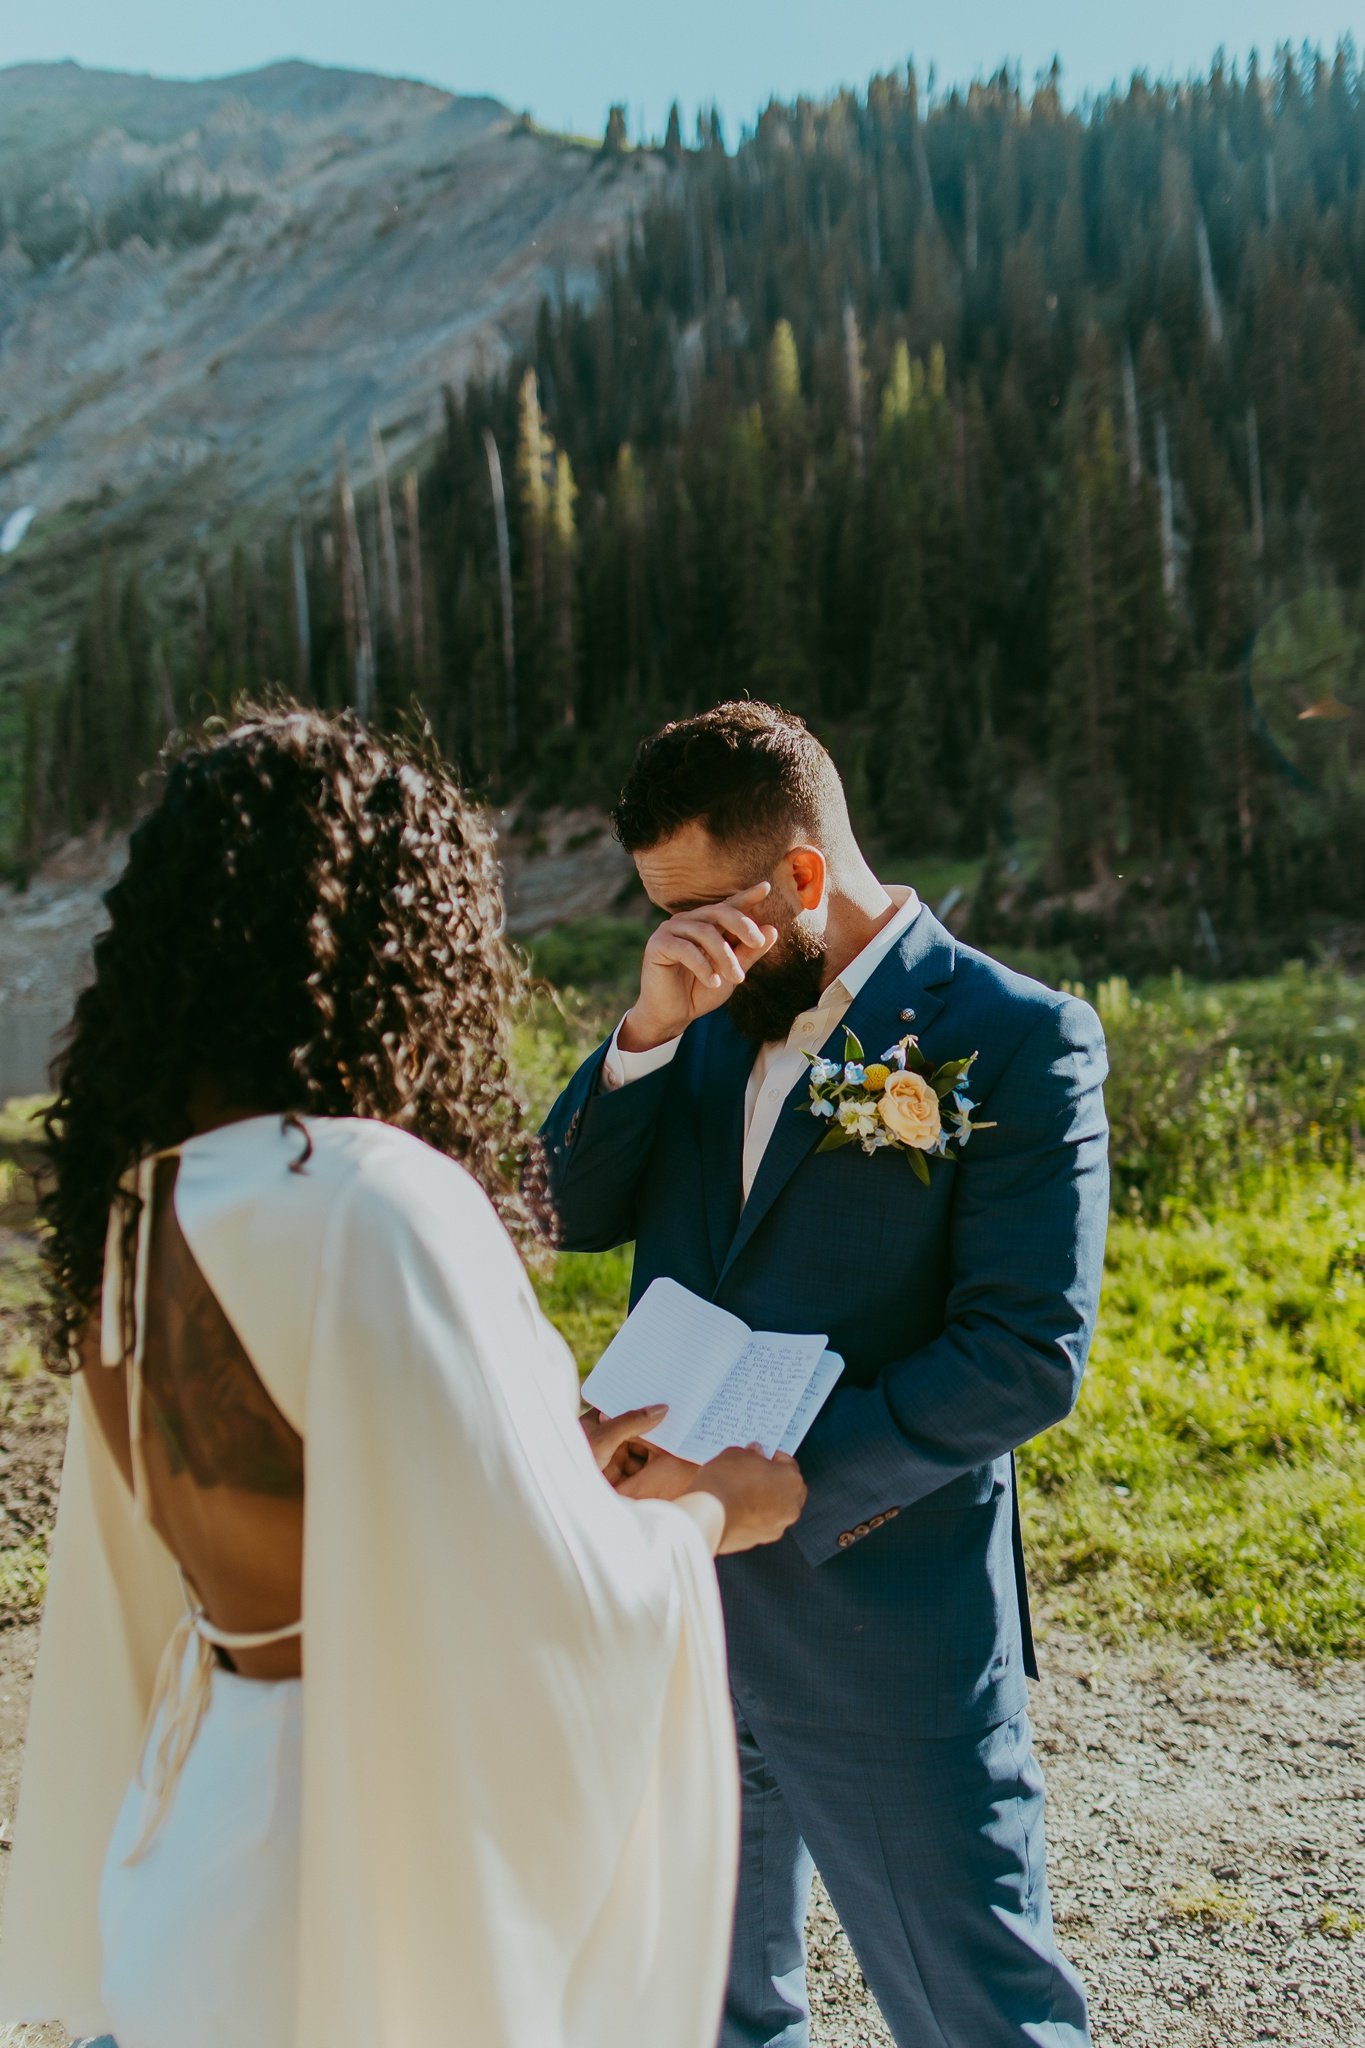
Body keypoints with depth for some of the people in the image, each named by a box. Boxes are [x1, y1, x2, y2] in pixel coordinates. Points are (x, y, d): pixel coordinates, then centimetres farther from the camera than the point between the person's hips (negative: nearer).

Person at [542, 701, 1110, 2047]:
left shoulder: (1016, 1040, -14)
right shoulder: (706, 1020, 6)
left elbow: (1027, 1355, -19)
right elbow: (576, 1212, 2)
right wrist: (648, 1027, -14)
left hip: (882, 1628, -6)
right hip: (677, 1597, 6)